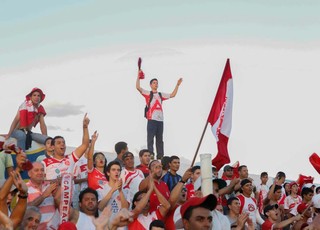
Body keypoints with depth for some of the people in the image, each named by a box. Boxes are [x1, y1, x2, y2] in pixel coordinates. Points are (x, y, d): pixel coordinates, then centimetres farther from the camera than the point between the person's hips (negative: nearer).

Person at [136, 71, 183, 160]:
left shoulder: (161, 95, 19)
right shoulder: (148, 94, 4)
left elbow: (172, 95, 25)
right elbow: (138, 87, -9)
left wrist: (177, 85, 22)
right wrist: (138, 76, -13)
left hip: (160, 120, 6)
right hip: (152, 119, -5)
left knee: (160, 139, 9)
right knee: (150, 138, -5)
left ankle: (160, 156, 13)